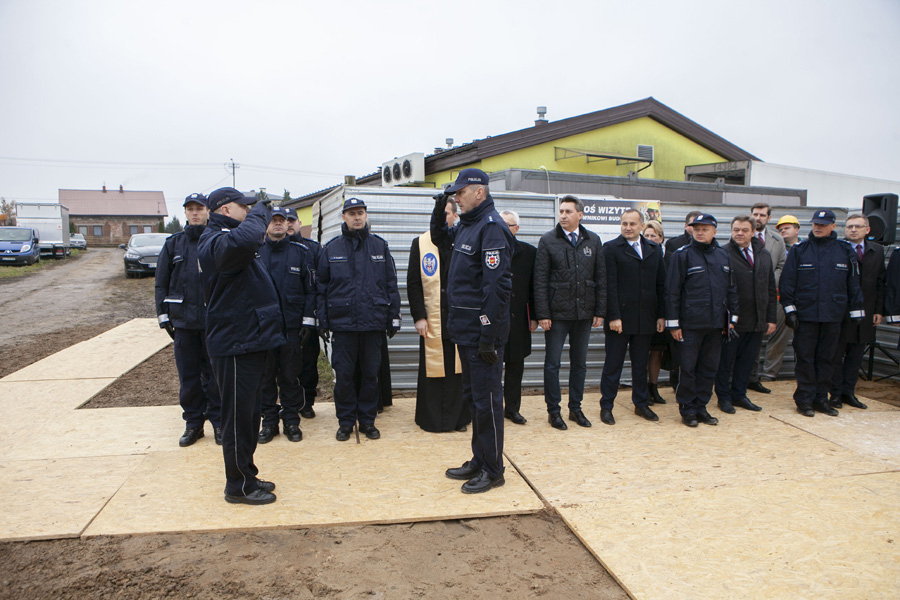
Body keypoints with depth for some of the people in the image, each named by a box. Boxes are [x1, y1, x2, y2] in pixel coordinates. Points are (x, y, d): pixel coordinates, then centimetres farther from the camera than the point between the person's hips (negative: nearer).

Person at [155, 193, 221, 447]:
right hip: (183, 320, 2)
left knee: (214, 373, 4)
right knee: (188, 374, 7)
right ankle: (193, 423, 19)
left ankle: (218, 421, 16)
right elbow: (162, 282, 10)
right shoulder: (173, 243, 9)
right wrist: (164, 316, 3)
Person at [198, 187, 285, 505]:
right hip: (235, 344, -11)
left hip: (248, 340, 11)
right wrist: (260, 213, -23)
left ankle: (246, 476, 30)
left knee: (248, 413, 18)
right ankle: (239, 486, 11)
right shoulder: (217, 242, -17)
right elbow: (243, 240, -39)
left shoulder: (224, 238, 18)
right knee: (238, 416, -1)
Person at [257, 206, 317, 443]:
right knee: (265, 375, 8)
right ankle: (269, 421, 20)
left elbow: (310, 289, 3)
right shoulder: (255, 252, 6)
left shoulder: (301, 252, 4)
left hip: (292, 325, -1)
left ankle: (291, 421, 18)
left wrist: (308, 321, -4)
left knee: (290, 376, 6)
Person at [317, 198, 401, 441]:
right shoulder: (331, 249, 6)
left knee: (371, 373, 8)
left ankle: (367, 419, 21)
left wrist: (394, 317, 3)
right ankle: (345, 421, 18)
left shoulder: (380, 246, 7)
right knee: (343, 375, 4)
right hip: (342, 322, 0)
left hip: (373, 322, 1)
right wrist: (323, 321, 0)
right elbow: (321, 288, 6)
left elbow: (391, 285, 7)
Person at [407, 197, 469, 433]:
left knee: (458, 369, 3)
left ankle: (457, 418, 15)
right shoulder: (420, 243, 7)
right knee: (431, 370, 2)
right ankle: (431, 419, 14)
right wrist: (418, 316, -4)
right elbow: (413, 283, 4)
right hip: (432, 319, -1)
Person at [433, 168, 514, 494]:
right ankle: (479, 461, 30)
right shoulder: (466, 226, 13)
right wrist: (439, 208, 16)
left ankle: (492, 471, 13)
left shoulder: (491, 227, -16)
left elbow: (496, 286, -22)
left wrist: (488, 337, -23)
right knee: (472, 397, 17)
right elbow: (439, 236, 35)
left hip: (482, 333, -10)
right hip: (466, 331, 10)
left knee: (486, 400, 0)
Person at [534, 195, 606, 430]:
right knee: (552, 363, 3)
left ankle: (575, 408, 25)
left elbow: (601, 278, 8)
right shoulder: (548, 240, -2)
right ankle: (553, 410, 15)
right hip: (557, 313, -3)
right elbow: (540, 280, -5)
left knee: (579, 363, 12)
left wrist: (600, 311, 3)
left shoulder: (593, 241, 7)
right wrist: (542, 313, -10)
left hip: (584, 313, 3)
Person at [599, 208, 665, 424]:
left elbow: (661, 285, 11)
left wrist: (661, 315, 5)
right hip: (620, 318, -4)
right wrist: (613, 316, -14)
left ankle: (641, 404, 27)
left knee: (641, 364, 14)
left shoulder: (654, 249, 11)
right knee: (613, 364, 4)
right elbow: (610, 285, -9)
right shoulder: (611, 248, -3)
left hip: (645, 318, 4)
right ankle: (606, 407, 14)